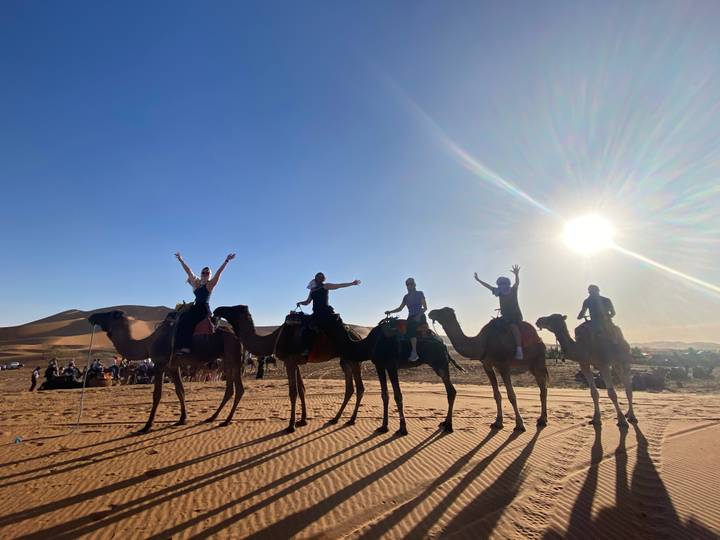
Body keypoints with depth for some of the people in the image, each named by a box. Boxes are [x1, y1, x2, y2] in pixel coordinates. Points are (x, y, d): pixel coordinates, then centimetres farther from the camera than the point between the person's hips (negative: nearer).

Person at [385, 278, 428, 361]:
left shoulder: (420, 294, 2)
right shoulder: (406, 297, 16)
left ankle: (414, 353, -43)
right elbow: (400, 308, 15)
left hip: (420, 317, -6)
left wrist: (419, 315, -19)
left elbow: (425, 307, -3)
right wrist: (391, 311, -1)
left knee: (411, 326, -35)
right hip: (411, 318, 7)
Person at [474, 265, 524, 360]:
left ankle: (519, 350, -38)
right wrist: (478, 280, 12)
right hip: (505, 316, 7)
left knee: (513, 326, -30)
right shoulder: (500, 293, 8)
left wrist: (516, 274, -42)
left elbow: (517, 283, -23)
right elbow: (488, 286, 12)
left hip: (515, 315, -7)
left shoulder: (512, 291, -5)